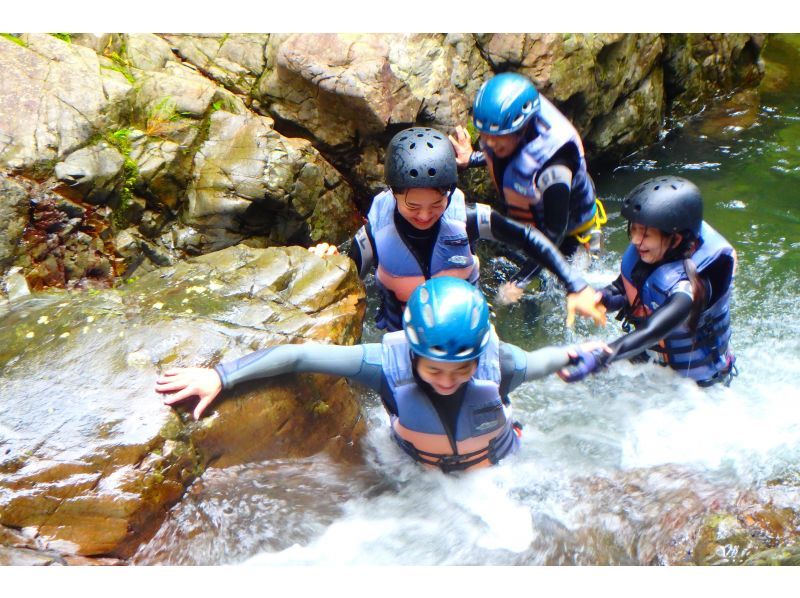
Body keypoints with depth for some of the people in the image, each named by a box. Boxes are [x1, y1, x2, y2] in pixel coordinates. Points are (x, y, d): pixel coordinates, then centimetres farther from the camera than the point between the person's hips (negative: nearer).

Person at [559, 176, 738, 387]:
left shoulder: (691, 284, -35)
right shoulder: (644, 251, -14)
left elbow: (652, 332, -49)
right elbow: (623, 290, -2)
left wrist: (598, 358, -63)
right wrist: (602, 297, -26)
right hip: (648, 359, 5)